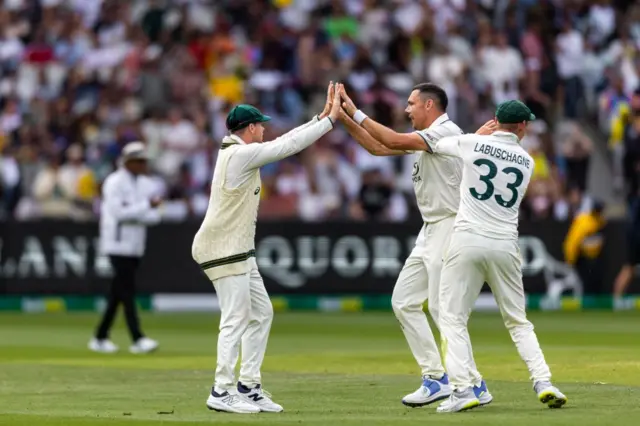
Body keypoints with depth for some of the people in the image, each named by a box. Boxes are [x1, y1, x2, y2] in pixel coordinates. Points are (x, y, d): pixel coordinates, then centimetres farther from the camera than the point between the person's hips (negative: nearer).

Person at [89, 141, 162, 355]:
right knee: (127, 291, -12)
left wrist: (132, 212, -12)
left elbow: (154, 216, 7)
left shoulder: (146, 184, 13)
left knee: (117, 293, 9)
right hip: (119, 243, -7)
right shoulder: (114, 183, -8)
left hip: (136, 246, 7)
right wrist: (146, 206, -18)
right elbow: (118, 212, -19)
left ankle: (100, 338, 15)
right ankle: (137, 339, -17)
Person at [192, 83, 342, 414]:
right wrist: (329, 119, -8)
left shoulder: (239, 152, 14)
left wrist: (321, 117, 14)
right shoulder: (241, 154, -16)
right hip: (223, 249, -11)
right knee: (236, 318, -10)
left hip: (240, 251, 11)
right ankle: (222, 393, -8)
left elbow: (286, 142, 17)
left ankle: (248, 387, 14)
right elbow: (289, 146, -15)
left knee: (261, 313, 12)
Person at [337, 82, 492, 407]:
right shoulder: (424, 138, 16)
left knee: (442, 309, -12)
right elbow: (378, 147, 20)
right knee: (404, 302, 9)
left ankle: (474, 386, -7)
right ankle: (436, 378, 10)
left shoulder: (446, 132, -14)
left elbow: (394, 141, -24)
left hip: (449, 228, -10)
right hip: (430, 231, 10)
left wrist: (356, 113, -17)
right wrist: (345, 118, 10)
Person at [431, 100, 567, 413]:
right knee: (518, 320, 14)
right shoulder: (526, 162, 8)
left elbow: (433, 144, 16)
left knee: (452, 317, 1)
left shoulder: (472, 144, 0)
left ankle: (463, 389, -11)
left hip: (467, 241, -3)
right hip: (505, 245, 3)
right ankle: (543, 383, 2)